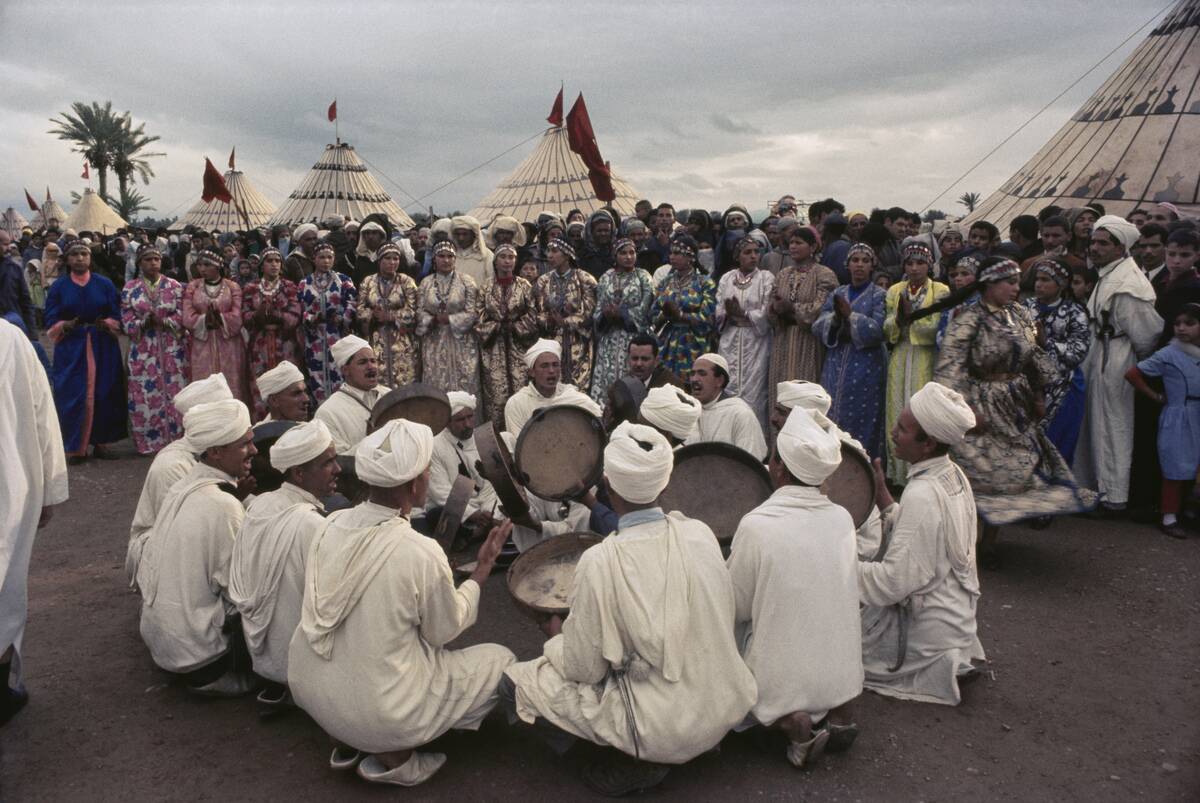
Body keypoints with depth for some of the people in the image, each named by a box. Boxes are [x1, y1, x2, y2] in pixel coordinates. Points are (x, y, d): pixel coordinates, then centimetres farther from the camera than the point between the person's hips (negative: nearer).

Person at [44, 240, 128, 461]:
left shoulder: (105, 284, 5)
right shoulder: (58, 286, 4)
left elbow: (117, 315, 3)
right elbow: (51, 321, 1)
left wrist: (106, 324, -17)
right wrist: (67, 325, -19)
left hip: (103, 349, 1)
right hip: (70, 350, -1)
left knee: (102, 395, 1)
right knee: (73, 397, -2)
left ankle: (101, 443, 11)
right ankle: (75, 447, 6)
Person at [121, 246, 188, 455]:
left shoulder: (174, 286, 5)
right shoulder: (130, 288, 6)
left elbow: (181, 317, -1)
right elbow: (127, 322, 1)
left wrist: (162, 321, -17)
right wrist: (144, 323, -17)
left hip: (172, 349, 0)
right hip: (143, 350, 0)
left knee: (174, 393, 0)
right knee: (145, 395, 1)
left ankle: (176, 439, 9)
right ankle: (148, 441, 10)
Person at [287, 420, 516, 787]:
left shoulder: (332, 524, -7)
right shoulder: (421, 553, -25)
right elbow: (444, 632, -7)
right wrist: (483, 569, 3)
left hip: (308, 688, 7)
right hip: (374, 712, -6)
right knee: (501, 662, 8)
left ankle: (349, 744, 19)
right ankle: (393, 756, 6)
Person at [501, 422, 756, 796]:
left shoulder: (600, 561, -22)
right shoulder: (701, 533, -7)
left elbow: (585, 669, -13)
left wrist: (557, 635, 8)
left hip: (669, 729, -6)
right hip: (727, 708, 6)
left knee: (515, 683, 4)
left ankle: (638, 761, 4)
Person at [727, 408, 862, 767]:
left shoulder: (756, 525, -22)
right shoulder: (842, 518, -6)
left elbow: (735, 609, -11)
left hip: (783, 680, -5)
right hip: (842, 676, 6)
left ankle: (790, 721, -1)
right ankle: (827, 715, 10)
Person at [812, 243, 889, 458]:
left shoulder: (879, 295, 2)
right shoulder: (837, 294, 13)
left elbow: (878, 330, -12)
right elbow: (818, 327, 2)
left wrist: (850, 315, -15)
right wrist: (835, 319, -16)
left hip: (866, 368, -4)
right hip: (835, 366, 4)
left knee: (861, 422, -4)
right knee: (832, 418, 4)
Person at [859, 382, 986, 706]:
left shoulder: (922, 495, -29)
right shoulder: (954, 475, -1)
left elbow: (893, 582, -29)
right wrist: (883, 497, 2)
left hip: (928, 630, -9)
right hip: (957, 616, 9)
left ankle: (941, 669, 2)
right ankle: (954, 658, 15)